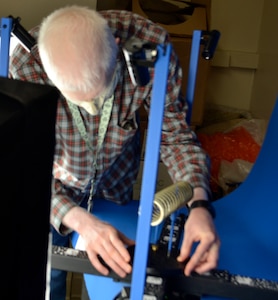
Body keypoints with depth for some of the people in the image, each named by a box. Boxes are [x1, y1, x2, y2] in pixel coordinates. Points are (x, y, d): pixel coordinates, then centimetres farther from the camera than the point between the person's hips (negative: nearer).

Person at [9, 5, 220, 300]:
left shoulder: (151, 45, -33)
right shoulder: (25, 66, -36)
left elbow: (175, 134, -20)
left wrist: (198, 203, -37)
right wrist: (79, 220, -47)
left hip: (115, 178, 2)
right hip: (55, 179, -1)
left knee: (113, 274, 19)